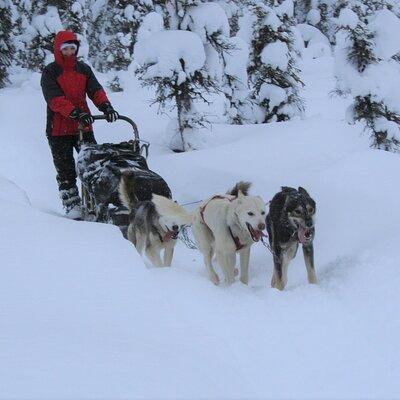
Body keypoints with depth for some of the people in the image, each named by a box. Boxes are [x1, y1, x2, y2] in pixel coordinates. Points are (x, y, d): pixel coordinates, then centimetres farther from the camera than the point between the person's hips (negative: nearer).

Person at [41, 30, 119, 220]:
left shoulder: (84, 69, 10)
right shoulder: (50, 72, -5)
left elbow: (95, 90, 0)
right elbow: (55, 99, -17)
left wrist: (105, 106, -21)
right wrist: (76, 113, -31)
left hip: (84, 127, 4)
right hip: (59, 130, -4)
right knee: (66, 172, 0)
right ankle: (73, 208, 5)